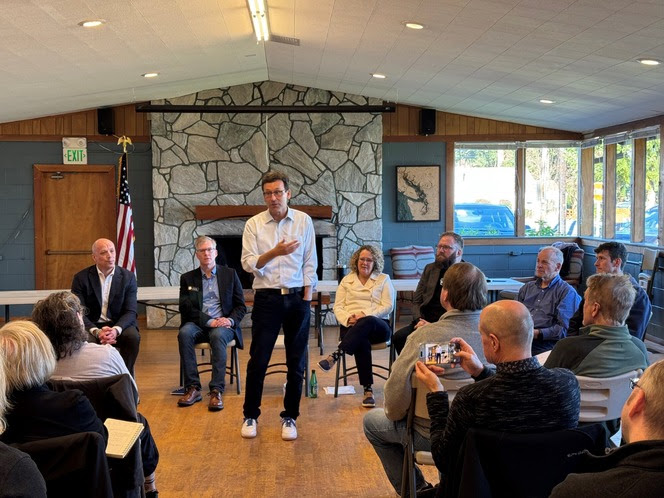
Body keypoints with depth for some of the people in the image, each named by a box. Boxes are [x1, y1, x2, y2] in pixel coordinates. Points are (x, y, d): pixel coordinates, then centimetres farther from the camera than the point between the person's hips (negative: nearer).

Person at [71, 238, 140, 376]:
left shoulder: (128, 277, -1)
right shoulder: (81, 278, -3)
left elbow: (130, 312, -6)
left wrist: (116, 330, -28)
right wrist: (96, 332, -28)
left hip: (119, 325, 1)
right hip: (91, 325, -1)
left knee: (133, 337, -30)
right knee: (85, 341, -34)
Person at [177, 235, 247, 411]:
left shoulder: (230, 274, 11)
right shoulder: (188, 278, 12)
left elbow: (241, 306, 8)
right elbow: (186, 309, 0)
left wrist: (230, 320, -14)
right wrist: (210, 321, -15)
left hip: (223, 325, -1)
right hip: (198, 325, 1)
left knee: (218, 335, -36)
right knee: (184, 333, -32)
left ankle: (216, 390, -37)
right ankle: (192, 388, -30)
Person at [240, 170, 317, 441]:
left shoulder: (304, 221, 2)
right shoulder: (254, 224, 0)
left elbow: (310, 264, 4)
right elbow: (248, 264, -7)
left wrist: (307, 298, -2)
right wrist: (275, 252, -22)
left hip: (297, 298, 1)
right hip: (267, 298, -1)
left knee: (296, 362, 7)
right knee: (258, 360, 3)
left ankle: (289, 417, 20)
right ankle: (250, 416, 19)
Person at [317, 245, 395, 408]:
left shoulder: (383, 279, 15)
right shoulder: (347, 281, 20)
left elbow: (388, 306, 2)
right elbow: (338, 307, 11)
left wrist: (366, 315, -13)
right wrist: (348, 319, -12)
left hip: (378, 326, -1)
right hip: (351, 326, 1)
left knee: (367, 322, -41)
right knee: (362, 341, -37)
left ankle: (335, 356, -48)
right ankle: (368, 390, -39)